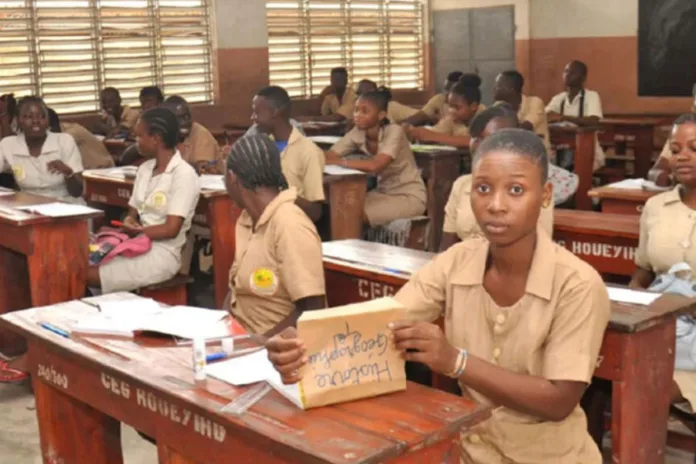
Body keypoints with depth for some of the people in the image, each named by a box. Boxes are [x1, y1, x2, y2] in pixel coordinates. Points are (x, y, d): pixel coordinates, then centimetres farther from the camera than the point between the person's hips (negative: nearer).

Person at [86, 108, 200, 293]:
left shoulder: (184, 174, -12)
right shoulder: (144, 169, 12)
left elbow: (171, 229, -16)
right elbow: (133, 213, 14)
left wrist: (133, 231, -12)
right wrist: (128, 222, -9)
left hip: (163, 253, -7)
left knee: (88, 275, -22)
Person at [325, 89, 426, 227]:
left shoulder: (394, 132, -22)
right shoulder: (357, 133, -5)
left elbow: (375, 166, -36)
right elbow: (329, 156, -11)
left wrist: (339, 161, -33)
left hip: (410, 196, -6)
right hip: (384, 192, 6)